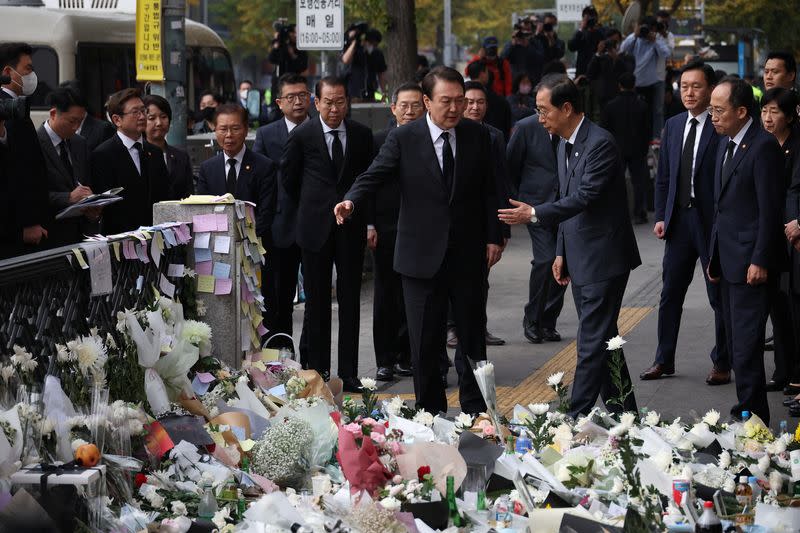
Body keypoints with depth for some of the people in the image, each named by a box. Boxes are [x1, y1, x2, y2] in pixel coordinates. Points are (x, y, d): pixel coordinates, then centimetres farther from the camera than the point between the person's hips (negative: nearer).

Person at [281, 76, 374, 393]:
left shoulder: (362, 135, 2)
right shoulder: (303, 135, -3)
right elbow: (287, 175, 9)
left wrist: (362, 214, 12)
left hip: (351, 227, 1)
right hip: (315, 227, -1)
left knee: (350, 301, 2)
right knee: (317, 301, 5)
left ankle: (349, 373, 5)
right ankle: (318, 370, 12)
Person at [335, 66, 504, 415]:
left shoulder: (477, 137, 3)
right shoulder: (403, 139, -5)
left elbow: (489, 191, 8)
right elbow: (374, 176, -12)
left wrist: (493, 237, 3)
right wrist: (351, 202, -32)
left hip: (467, 255, 2)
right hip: (422, 254, -2)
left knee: (472, 335, 10)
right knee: (425, 341, 3)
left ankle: (475, 409, 23)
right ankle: (430, 410, 14)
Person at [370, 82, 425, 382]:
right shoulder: (379, 141, 3)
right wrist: (369, 225, -4)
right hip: (387, 230, 0)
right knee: (386, 297, 4)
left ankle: (405, 357, 14)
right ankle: (385, 360, 8)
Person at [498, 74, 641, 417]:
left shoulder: (600, 144, -18)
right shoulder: (565, 144, 13)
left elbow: (585, 197, -26)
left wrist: (534, 214, -30)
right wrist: (561, 253, 17)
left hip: (604, 260, -10)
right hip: (581, 260, 10)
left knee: (592, 344, -9)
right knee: (602, 341, 14)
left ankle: (576, 419, -10)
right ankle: (623, 414, 22)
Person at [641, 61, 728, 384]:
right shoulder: (673, 126, 10)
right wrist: (661, 217, 6)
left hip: (713, 221, -5)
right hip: (679, 220, 6)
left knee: (720, 297, 4)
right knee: (670, 293, 10)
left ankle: (722, 363, 14)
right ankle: (664, 360, 19)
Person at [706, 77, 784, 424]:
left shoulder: (763, 147, -14)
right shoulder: (725, 144, 15)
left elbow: (770, 209, -17)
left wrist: (760, 261, -18)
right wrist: (714, 257, 17)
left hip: (749, 262, -9)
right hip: (727, 261, 9)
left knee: (746, 346, -8)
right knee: (735, 344, 12)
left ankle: (752, 417, -4)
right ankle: (746, 411, 18)